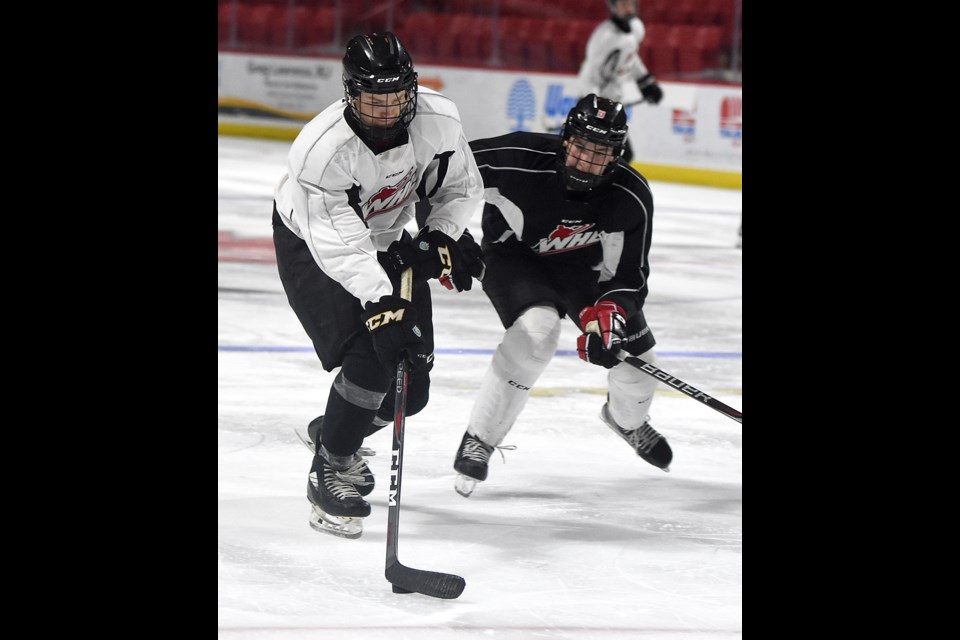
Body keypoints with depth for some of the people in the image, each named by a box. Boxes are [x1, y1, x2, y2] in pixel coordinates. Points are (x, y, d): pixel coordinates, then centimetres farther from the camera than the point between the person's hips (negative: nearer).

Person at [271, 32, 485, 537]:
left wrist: (439, 240, -18)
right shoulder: (322, 149, -35)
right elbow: (342, 249, -38)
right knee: (371, 359, -24)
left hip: (387, 241, 6)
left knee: (411, 385, 3)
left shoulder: (439, 120, -20)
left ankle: (332, 433, 33)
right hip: (311, 246, -6)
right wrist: (382, 306, -47)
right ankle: (328, 470, -5)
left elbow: (462, 188, -2)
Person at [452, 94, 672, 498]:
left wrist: (607, 315, -34)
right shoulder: (520, 159, -32)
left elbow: (629, 275, -16)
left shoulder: (631, 198, -24)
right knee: (537, 329, -34)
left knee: (634, 360, -4)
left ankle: (628, 419, 36)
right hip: (513, 255, -3)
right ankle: (478, 441, -21)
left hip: (580, 266, 4)